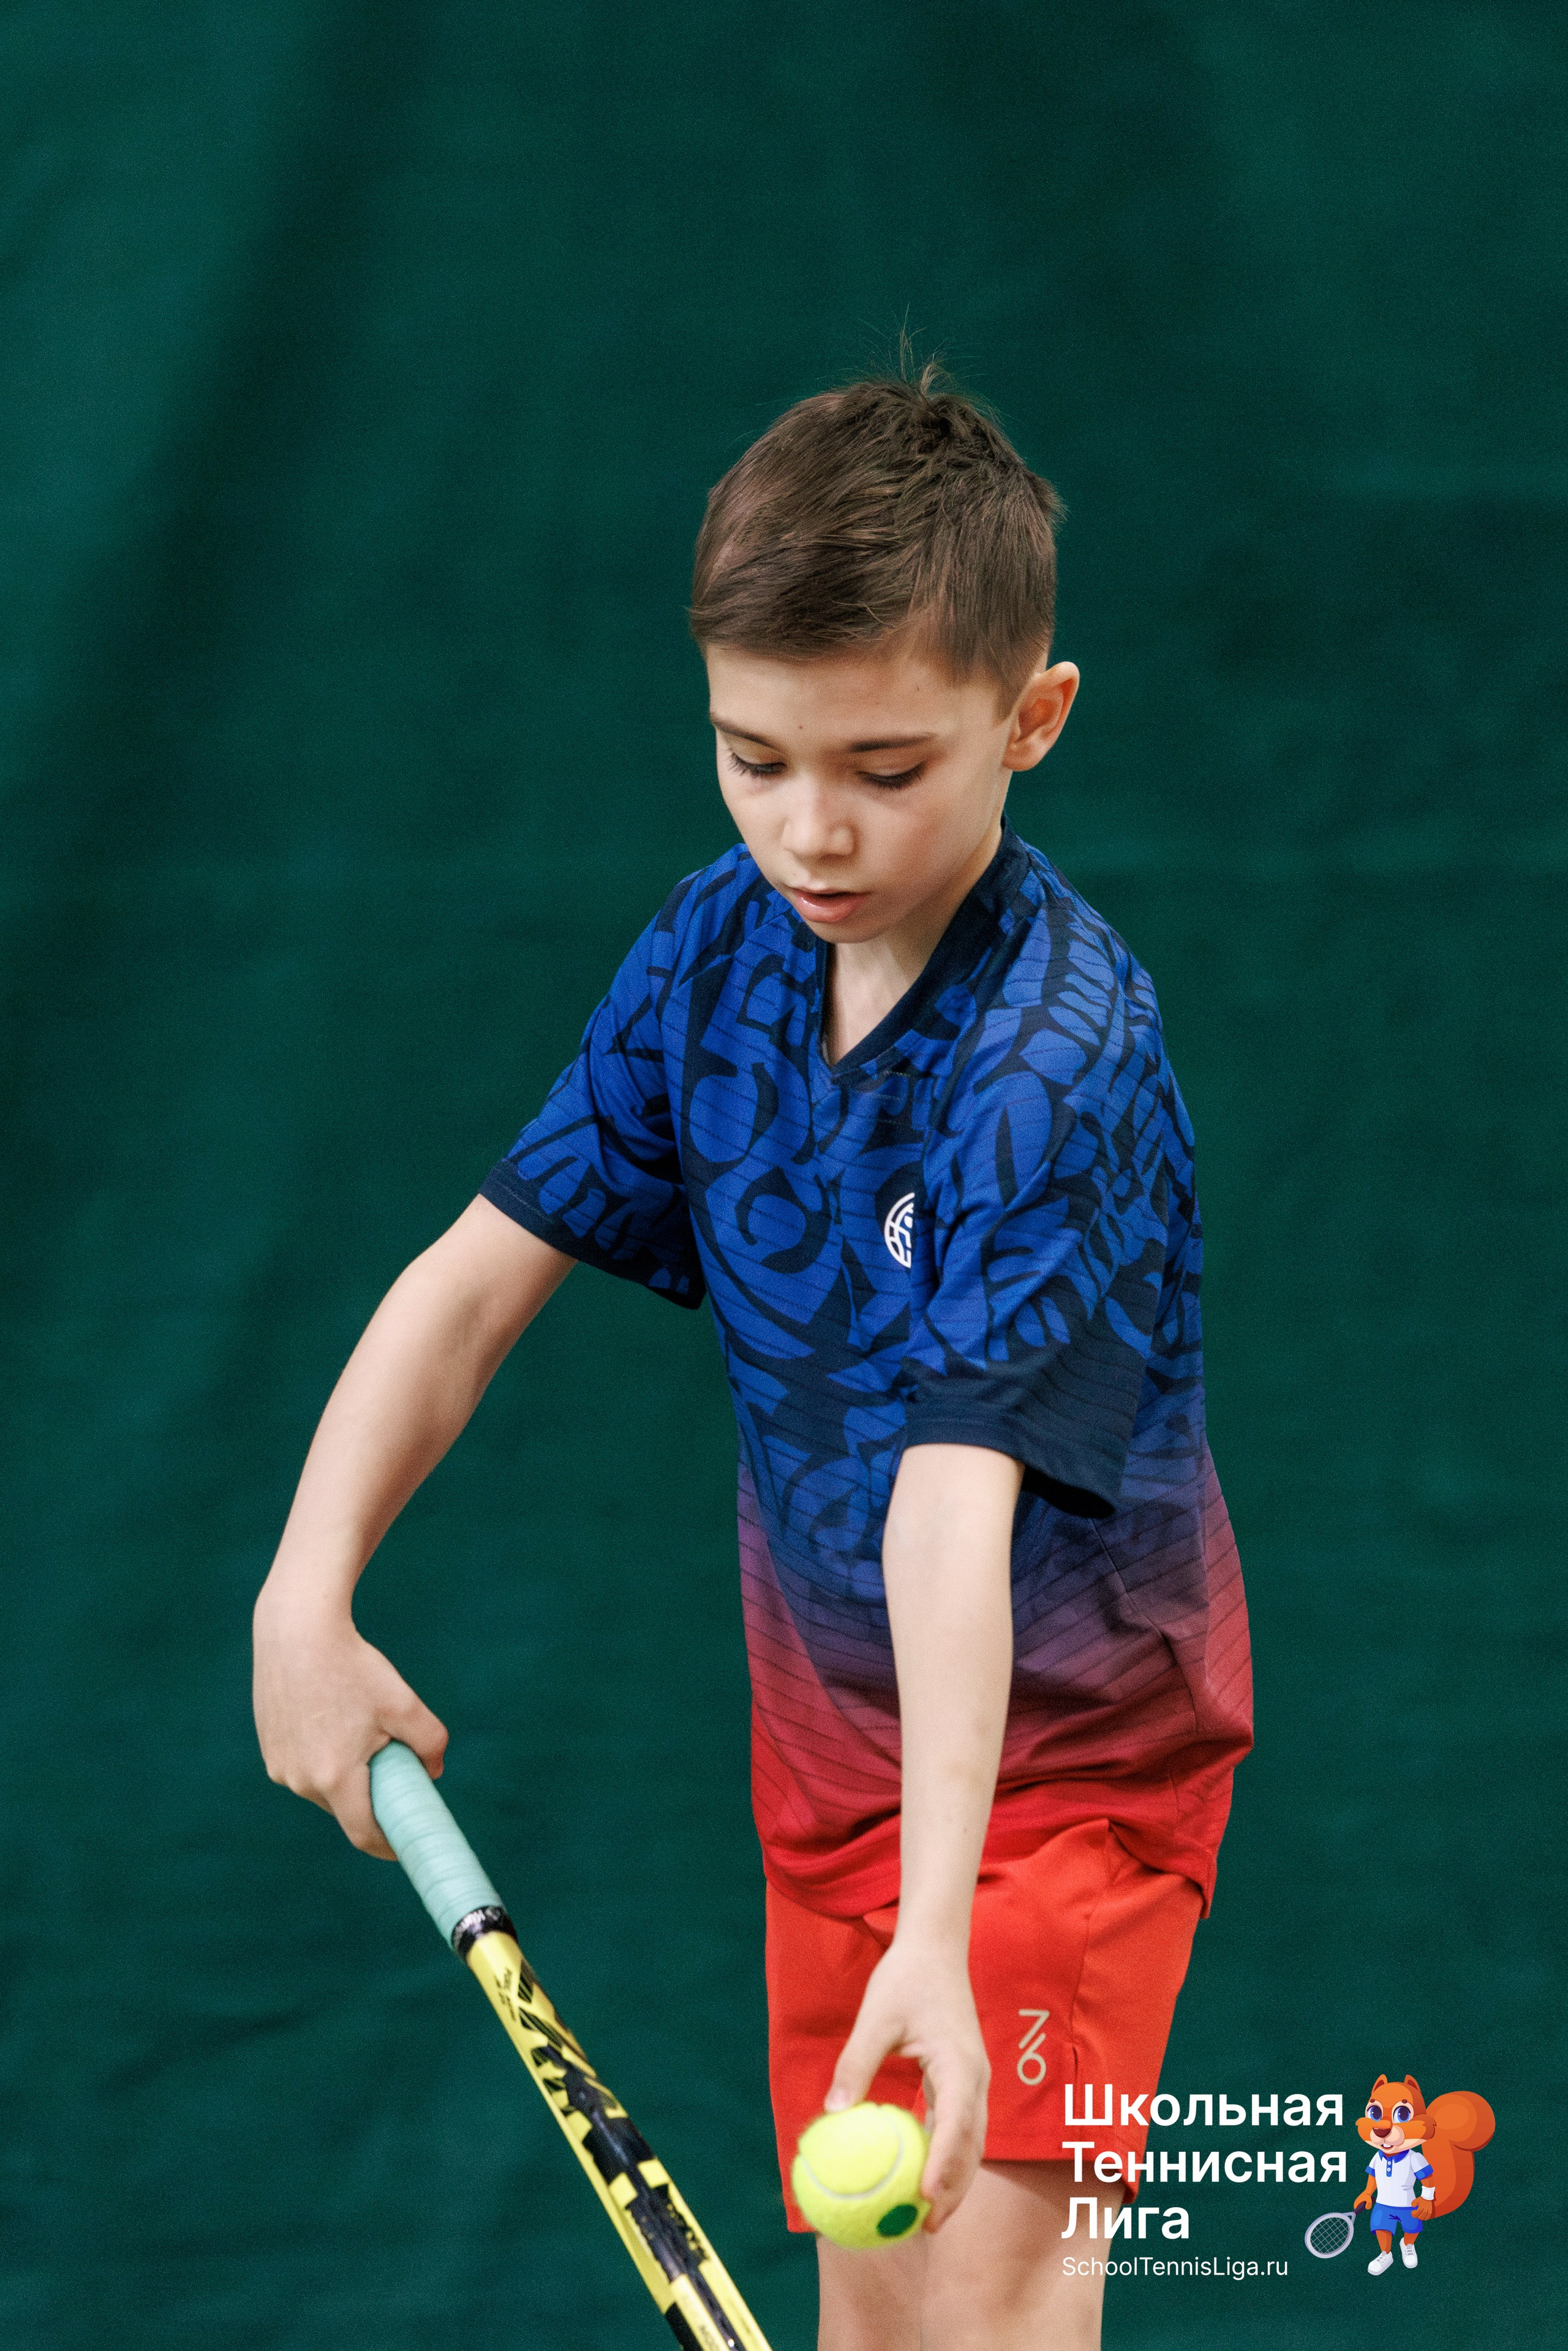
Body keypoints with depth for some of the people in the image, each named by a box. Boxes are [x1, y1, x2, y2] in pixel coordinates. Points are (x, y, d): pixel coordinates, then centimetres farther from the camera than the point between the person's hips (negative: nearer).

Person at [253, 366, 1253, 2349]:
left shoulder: (1051, 1066, -28)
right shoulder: (720, 945, -6)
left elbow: (956, 1502, -38)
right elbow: (482, 1269, -2)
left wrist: (938, 1923, -47)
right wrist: (309, 1590, -17)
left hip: (1065, 1734, -6)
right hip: (825, 1715, 6)